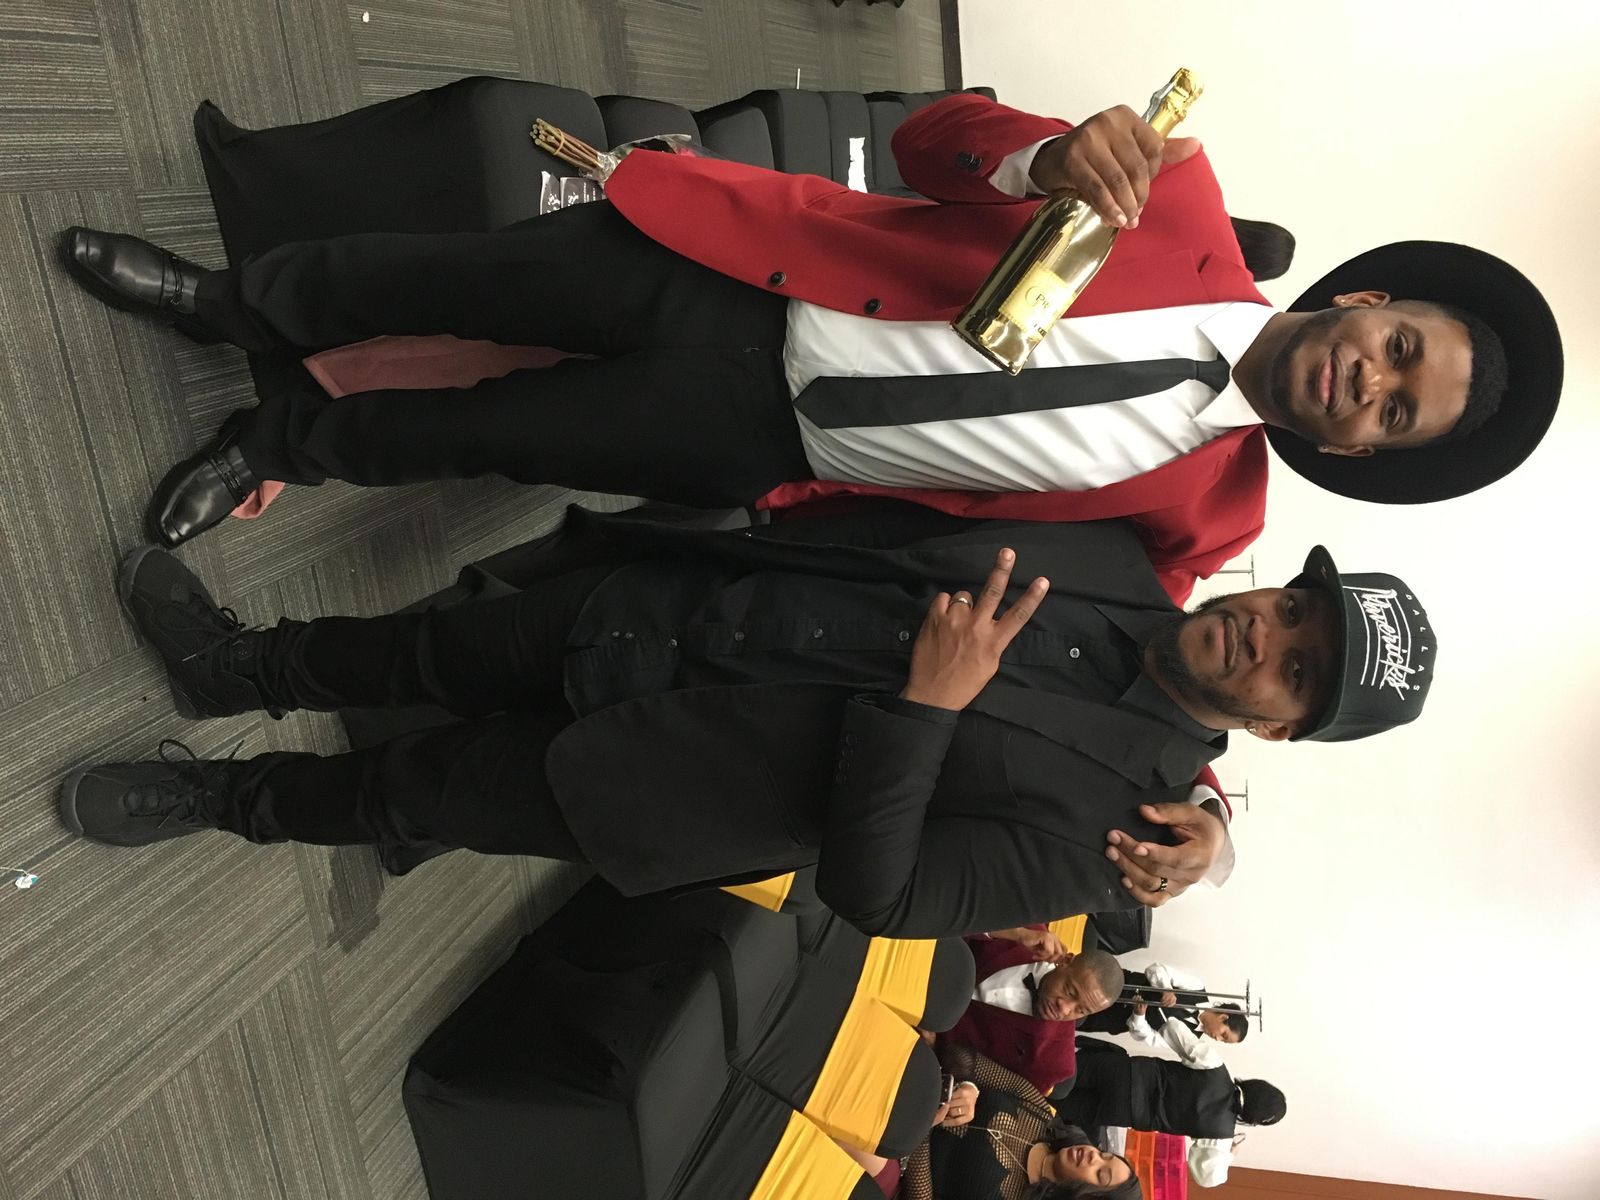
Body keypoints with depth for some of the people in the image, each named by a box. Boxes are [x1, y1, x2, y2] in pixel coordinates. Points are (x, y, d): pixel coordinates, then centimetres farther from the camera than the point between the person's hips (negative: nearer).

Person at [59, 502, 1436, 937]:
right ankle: (241, 663, 41)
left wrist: (924, 707, -30)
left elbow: (869, 896, -22)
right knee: (422, 651, 12)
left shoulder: (1097, 823, -19)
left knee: (400, 791, 7)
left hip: (667, 784, -4)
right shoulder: (1120, 560, -4)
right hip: (661, 604, 5)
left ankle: (224, 797, 36)